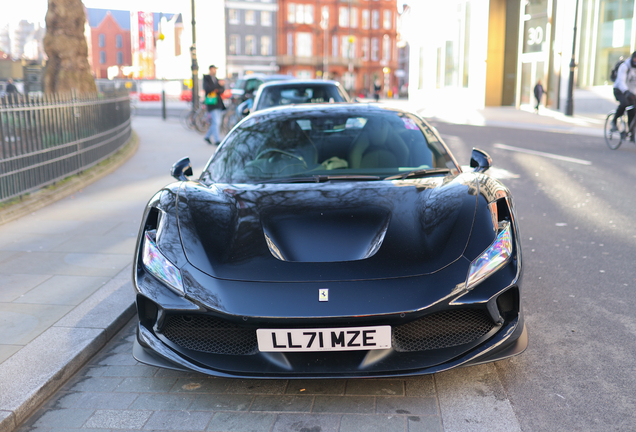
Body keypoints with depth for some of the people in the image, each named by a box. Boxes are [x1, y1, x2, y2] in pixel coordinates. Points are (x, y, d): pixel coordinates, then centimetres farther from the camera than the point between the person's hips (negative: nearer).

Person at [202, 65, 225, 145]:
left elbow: (222, 89, 9)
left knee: (217, 122, 9)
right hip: (211, 103, -7)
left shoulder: (216, 80, 17)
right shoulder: (206, 79, -2)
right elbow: (207, 89, -18)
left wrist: (217, 90, -13)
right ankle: (217, 140, -8)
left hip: (218, 103, 7)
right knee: (216, 122, -12)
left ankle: (207, 136, 24)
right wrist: (218, 85, -17)